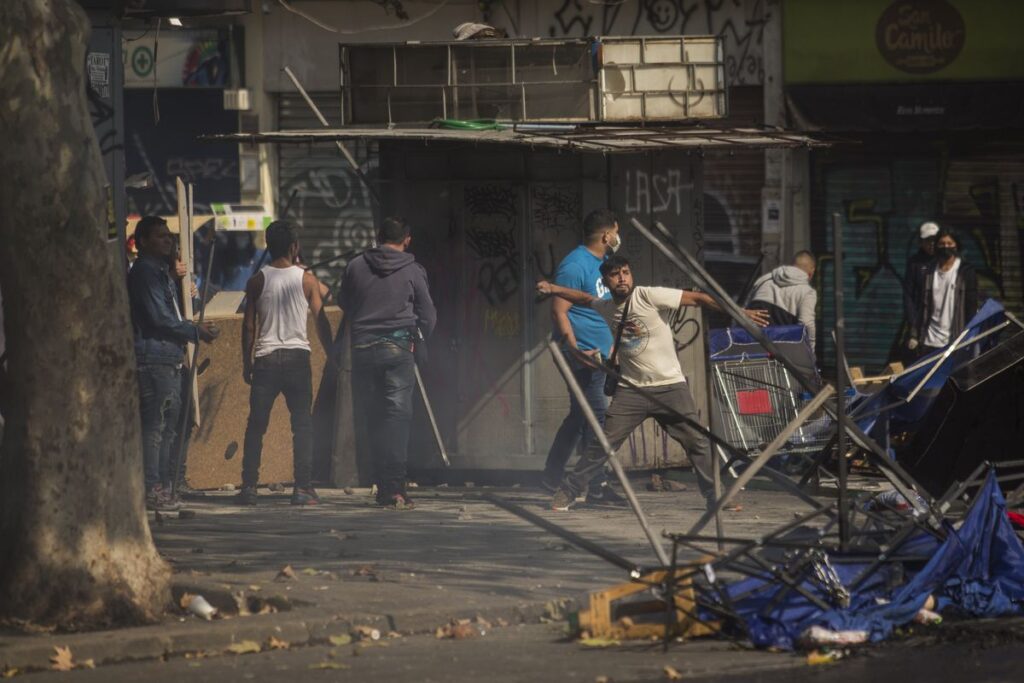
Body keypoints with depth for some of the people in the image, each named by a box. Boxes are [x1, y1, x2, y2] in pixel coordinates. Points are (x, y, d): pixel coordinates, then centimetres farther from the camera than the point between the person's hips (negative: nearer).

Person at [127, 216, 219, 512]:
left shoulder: (161, 272, 23)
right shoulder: (144, 272, -9)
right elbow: (159, 318, -16)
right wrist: (196, 332, -8)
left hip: (170, 360, 10)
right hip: (152, 358, -10)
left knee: (168, 424, 10)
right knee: (154, 425, -11)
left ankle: (162, 488, 13)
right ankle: (152, 490, -12)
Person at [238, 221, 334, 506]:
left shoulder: (256, 282, 1)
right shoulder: (307, 280, 0)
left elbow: (249, 326, 2)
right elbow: (321, 322, 1)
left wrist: (246, 363, 10)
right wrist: (331, 357, 9)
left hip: (265, 358, 1)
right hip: (297, 356, -1)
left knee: (256, 425, 5)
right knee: (302, 424, 3)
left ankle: (249, 487, 1)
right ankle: (303, 488, -3)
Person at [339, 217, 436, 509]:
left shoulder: (356, 267, 5)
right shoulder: (412, 271, -1)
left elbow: (343, 304, 17)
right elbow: (428, 315, 3)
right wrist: (416, 339, 20)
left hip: (362, 347, 2)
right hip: (397, 348, -2)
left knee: (372, 417, 8)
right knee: (397, 416, -4)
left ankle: (384, 487, 7)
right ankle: (395, 488, -14)